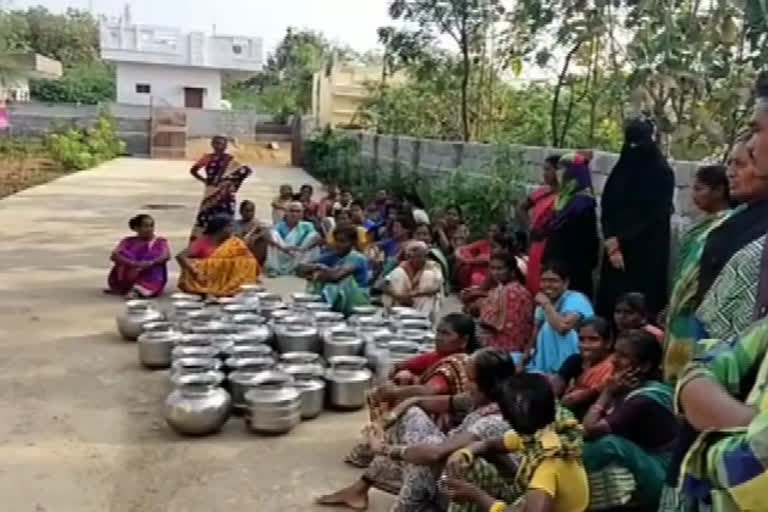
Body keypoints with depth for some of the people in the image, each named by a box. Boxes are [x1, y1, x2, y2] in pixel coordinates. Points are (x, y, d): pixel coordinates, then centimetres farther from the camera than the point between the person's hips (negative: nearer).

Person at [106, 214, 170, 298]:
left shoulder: (161, 242, 8)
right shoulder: (128, 241, 10)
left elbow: (166, 256, -12)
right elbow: (114, 256, -8)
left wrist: (150, 263, -32)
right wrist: (134, 264, -26)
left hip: (152, 278, -1)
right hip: (128, 278, 1)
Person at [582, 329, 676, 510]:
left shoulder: (644, 399, -22)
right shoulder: (630, 389, 4)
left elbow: (591, 429, -24)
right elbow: (589, 424, 1)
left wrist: (607, 392, -14)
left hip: (662, 479, -9)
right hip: (644, 470, 9)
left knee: (610, 443, -29)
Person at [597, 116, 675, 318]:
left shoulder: (662, 173, -5)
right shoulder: (621, 169, 9)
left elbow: (654, 215, -9)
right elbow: (606, 208, 6)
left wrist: (620, 241, -11)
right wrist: (612, 241, -10)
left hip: (646, 255, -5)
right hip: (617, 250, 5)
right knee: (611, 303, 1)